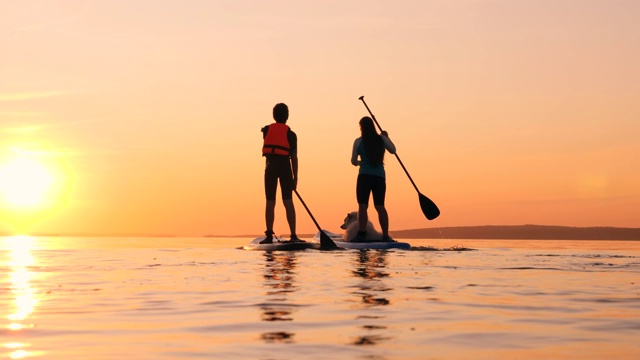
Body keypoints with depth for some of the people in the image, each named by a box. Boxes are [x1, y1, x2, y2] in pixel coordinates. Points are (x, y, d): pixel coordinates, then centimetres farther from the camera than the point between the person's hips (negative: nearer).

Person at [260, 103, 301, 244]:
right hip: (285, 167, -1)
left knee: (270, 202, 3)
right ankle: (293, 235, -4)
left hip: (271, 166, 1)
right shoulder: (291, 134, 3)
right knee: (288, 201, 0)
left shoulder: (266, 130, 9)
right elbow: (294, 157, 0)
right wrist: (295, 177, 4)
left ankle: (269, 235, -1)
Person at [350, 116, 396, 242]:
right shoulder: (382, 139, 5)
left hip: (364, 176, -3)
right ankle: (385, 235, 6)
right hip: (380, 176, 3)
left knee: (362, 206, -4)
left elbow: (354, 161, 5)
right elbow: (393, 150, 18)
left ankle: (362, 234, -12)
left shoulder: (358, 141, -1)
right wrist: (387, 137, 30)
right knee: (380, 206, 9)